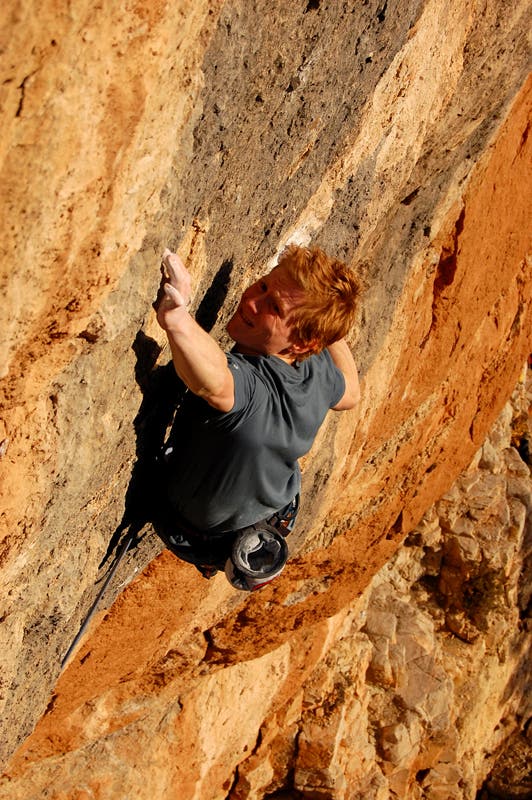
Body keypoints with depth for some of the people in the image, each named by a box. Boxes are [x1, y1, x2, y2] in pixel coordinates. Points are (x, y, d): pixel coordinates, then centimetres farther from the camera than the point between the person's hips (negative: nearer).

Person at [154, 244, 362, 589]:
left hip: (199, 537, -5)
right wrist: (332, 329, 0)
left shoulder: (246, 381, -47)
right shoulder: (321, 369, -25)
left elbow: (215, 383, -75)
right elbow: (351, 394, 1)